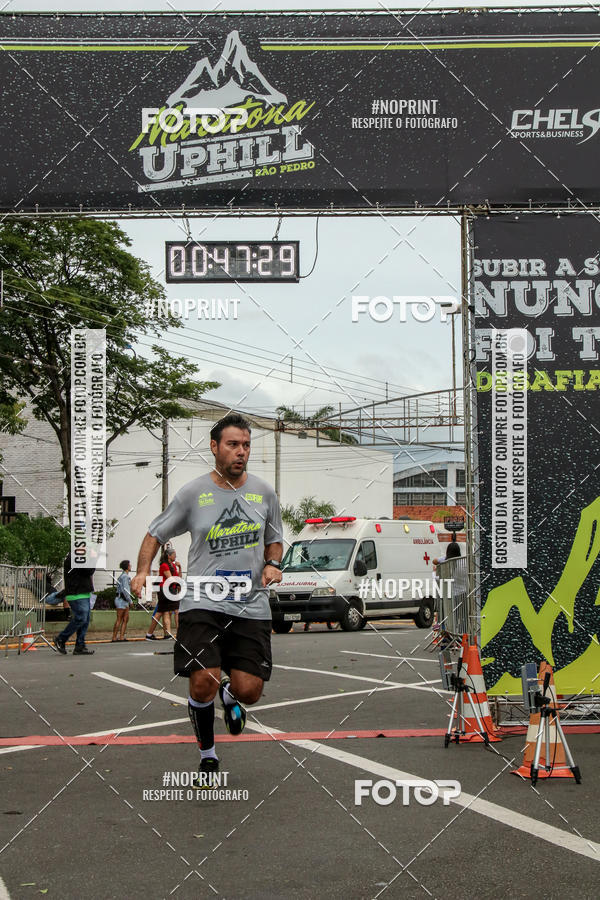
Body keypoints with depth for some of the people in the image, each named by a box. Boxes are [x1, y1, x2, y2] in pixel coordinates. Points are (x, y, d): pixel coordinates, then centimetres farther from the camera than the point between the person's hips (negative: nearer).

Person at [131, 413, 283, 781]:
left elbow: (274, 539, 22)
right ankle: (208, 755, 10)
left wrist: (273, 564, 1)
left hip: (251, 605, 2)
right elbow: (156, 533, 10)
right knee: (204, 682, -17)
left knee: (250, 690, -5)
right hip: (202, 602, -2)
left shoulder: (264, 492, 8)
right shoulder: (193, 493, 0)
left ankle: (231, 696, 36)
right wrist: (143, 571, -6)